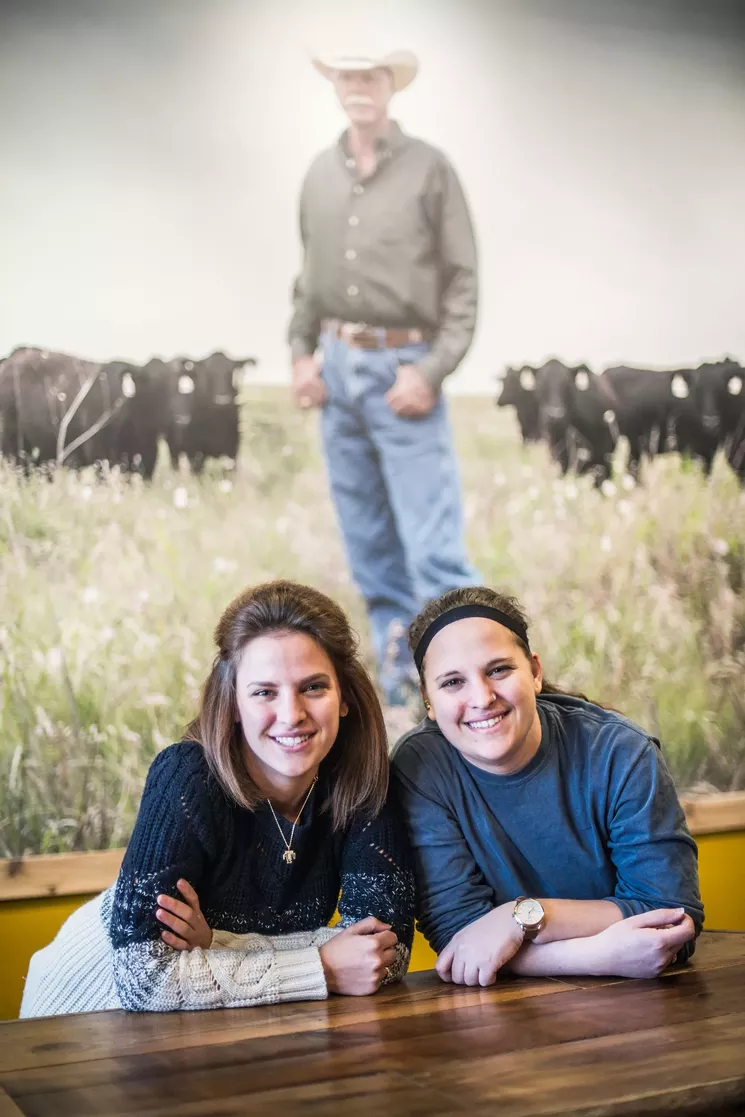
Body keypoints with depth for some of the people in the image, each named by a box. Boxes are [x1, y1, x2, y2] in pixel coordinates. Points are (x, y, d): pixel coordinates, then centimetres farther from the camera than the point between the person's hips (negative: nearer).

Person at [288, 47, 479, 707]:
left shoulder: (430, 169, -3)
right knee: (367, 539, 9)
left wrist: (431, 373, -13)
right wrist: (301, 353, 7)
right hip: (336, 365, 5)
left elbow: (462, 281, -5)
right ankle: (399, 666, 20)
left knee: (433, 543, -10)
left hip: (403, 368, -5)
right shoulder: (320, 176, 11)